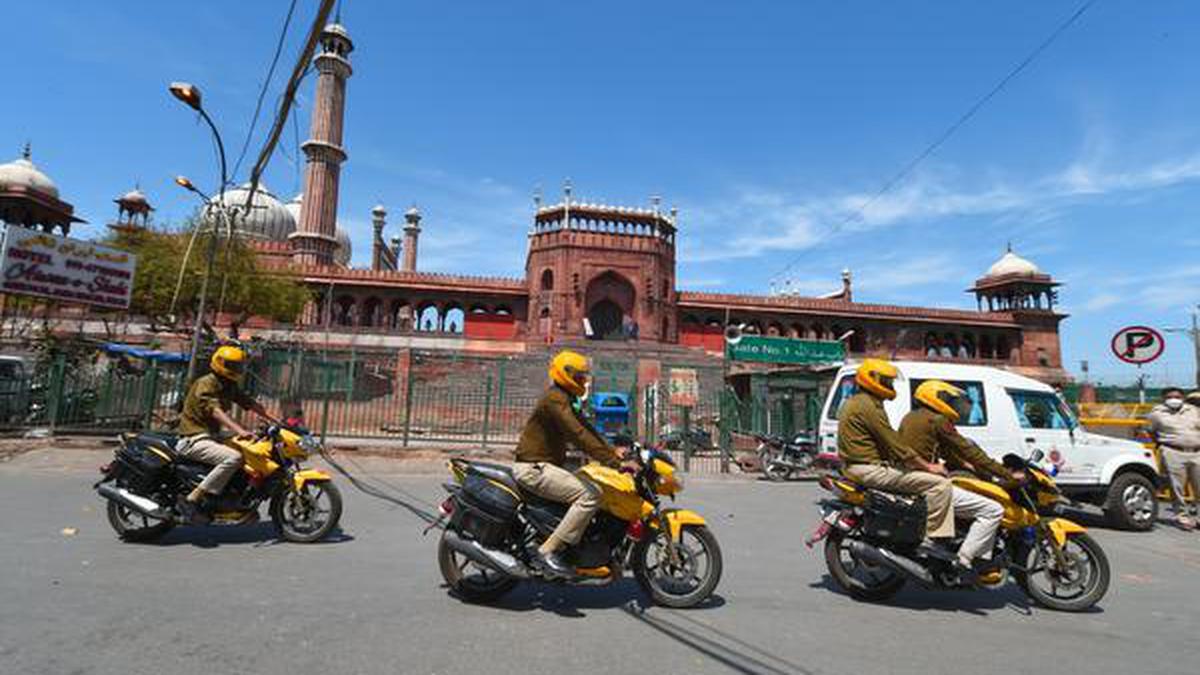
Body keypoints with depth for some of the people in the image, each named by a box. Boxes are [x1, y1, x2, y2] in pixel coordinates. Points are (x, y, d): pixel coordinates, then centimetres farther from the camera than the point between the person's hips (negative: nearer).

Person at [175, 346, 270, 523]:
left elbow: (250, 403, 8)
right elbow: (215, 411, -31)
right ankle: (193, 500, -22)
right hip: (195, 439, -9)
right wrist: (239, 430, -44)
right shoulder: (205, 384, -15)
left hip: (212, 435, 9)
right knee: (234, 458, -30)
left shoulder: (230, 387, 11)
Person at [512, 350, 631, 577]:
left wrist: (614, 452, 6)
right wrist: (614, 462, -29)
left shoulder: (567, 401, 17)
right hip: (534, 468, -11)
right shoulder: (555, 399, -17)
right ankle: (548, 551, -17)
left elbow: (587, 430, 18)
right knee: (590, 495, -20)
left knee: (590, 489, 12)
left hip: (546, 465, 11)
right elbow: (579, 436, -26)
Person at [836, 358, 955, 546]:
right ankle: (934, 538, -8)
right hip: (870, 470, -11)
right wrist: (927, 466, -9)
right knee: (940, 483, -11)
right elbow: (893, 443, -17)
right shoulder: (869, 406, -15)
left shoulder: (854, 403, 18)